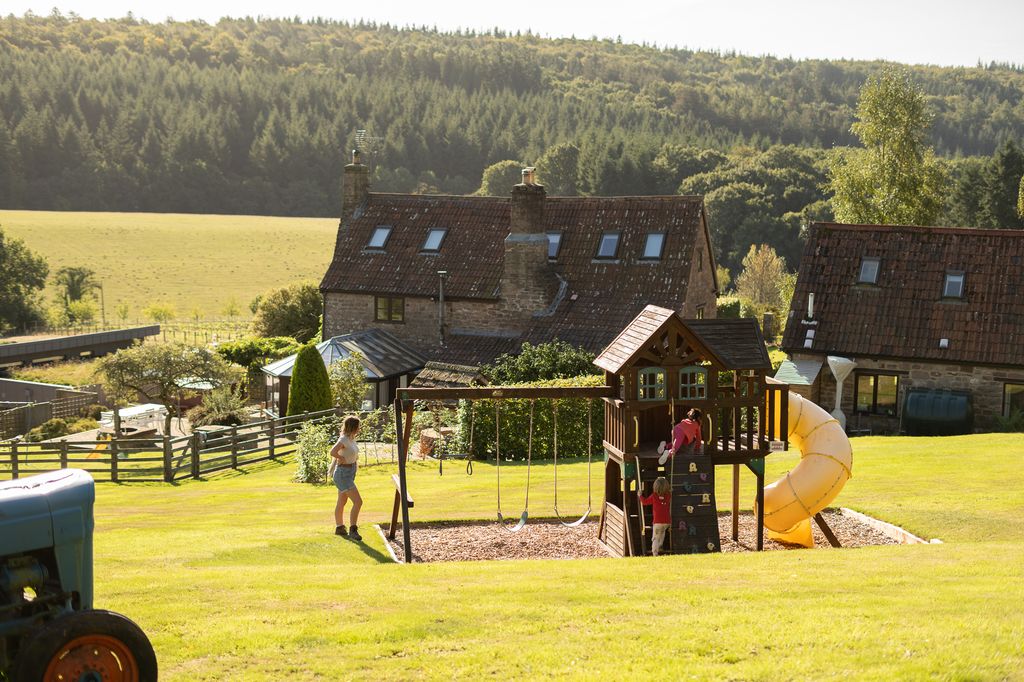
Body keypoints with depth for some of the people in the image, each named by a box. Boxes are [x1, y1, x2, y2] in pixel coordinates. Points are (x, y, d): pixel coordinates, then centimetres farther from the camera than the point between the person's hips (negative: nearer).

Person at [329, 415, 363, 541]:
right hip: (343, 474, -9)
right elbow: (333, 452, -38)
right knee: (358, 502, -13)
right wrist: (343, 459, -22)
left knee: (342, 502, 20)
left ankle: (339, 527, 32)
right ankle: (353, 530, -6)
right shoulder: (343, 439, -21)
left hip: (350, 473, 9)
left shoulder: (351, 438, 6)